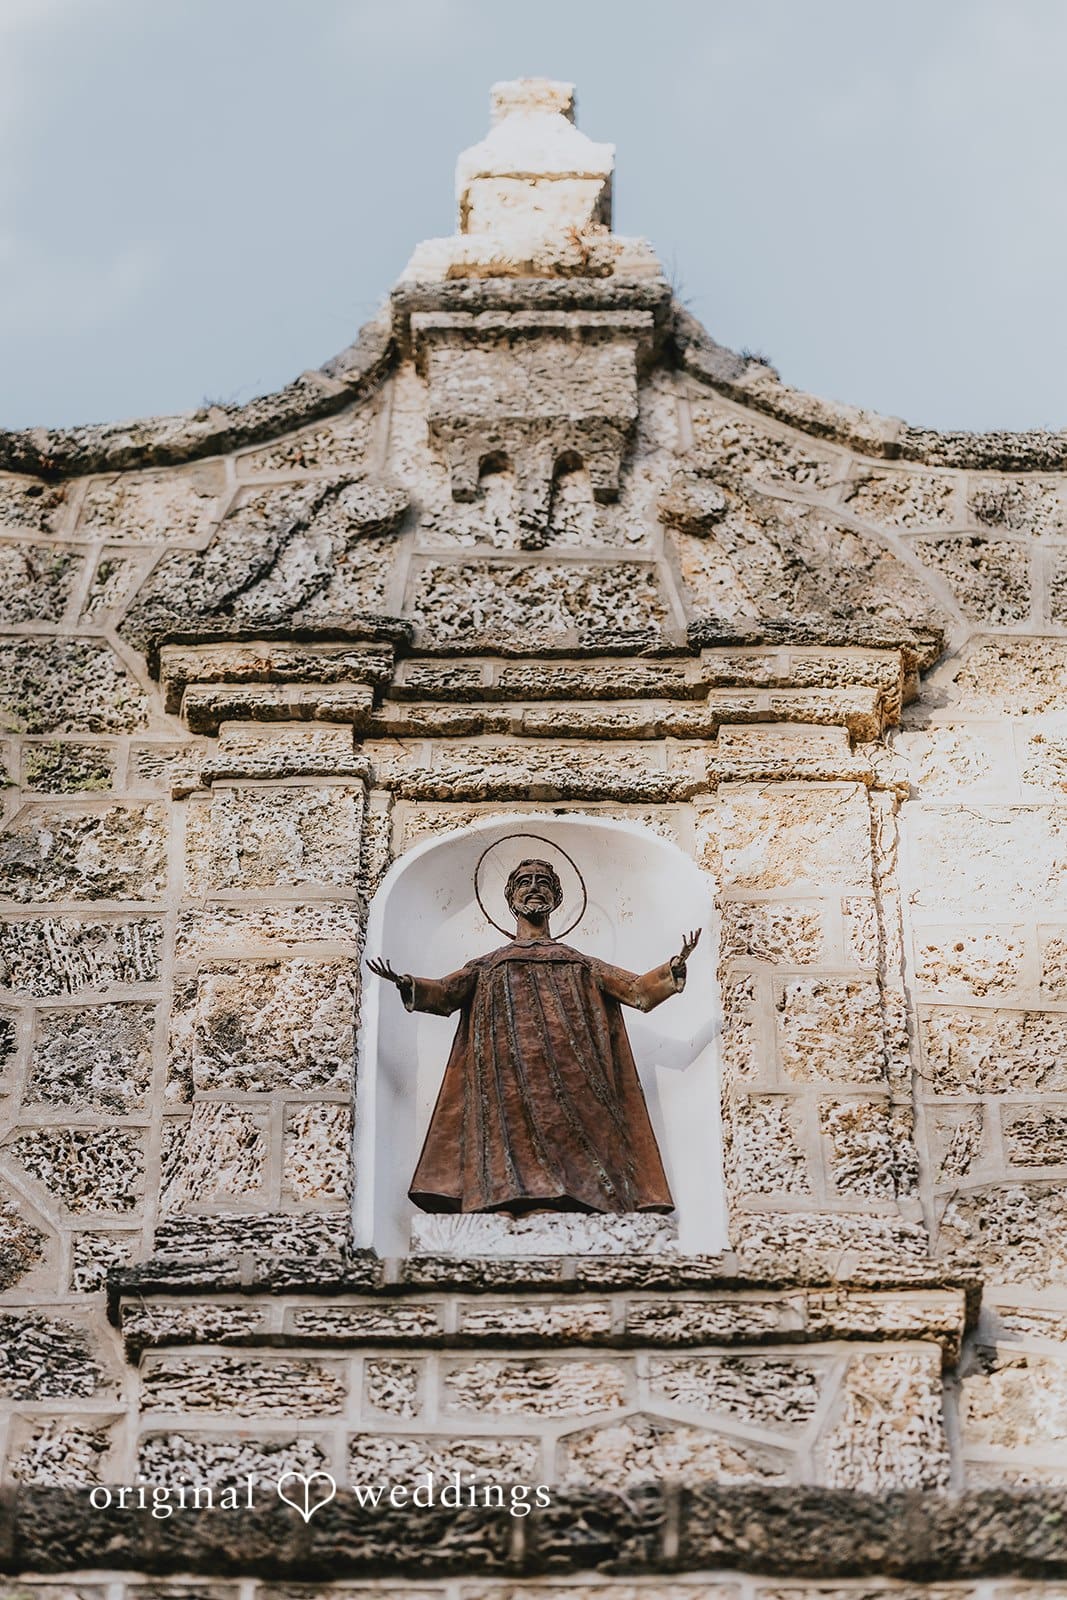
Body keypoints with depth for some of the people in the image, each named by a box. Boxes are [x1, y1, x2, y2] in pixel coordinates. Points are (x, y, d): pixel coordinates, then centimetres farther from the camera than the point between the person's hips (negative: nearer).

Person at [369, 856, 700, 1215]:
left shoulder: (578, 963, 27)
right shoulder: (489, 964, 26)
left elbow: (636, 989, 19)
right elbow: (446, 991, 12)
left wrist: (674, 966, 1)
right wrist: (407, 983, -8)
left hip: (571, 1072, 1)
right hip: (513, 1073, 0)